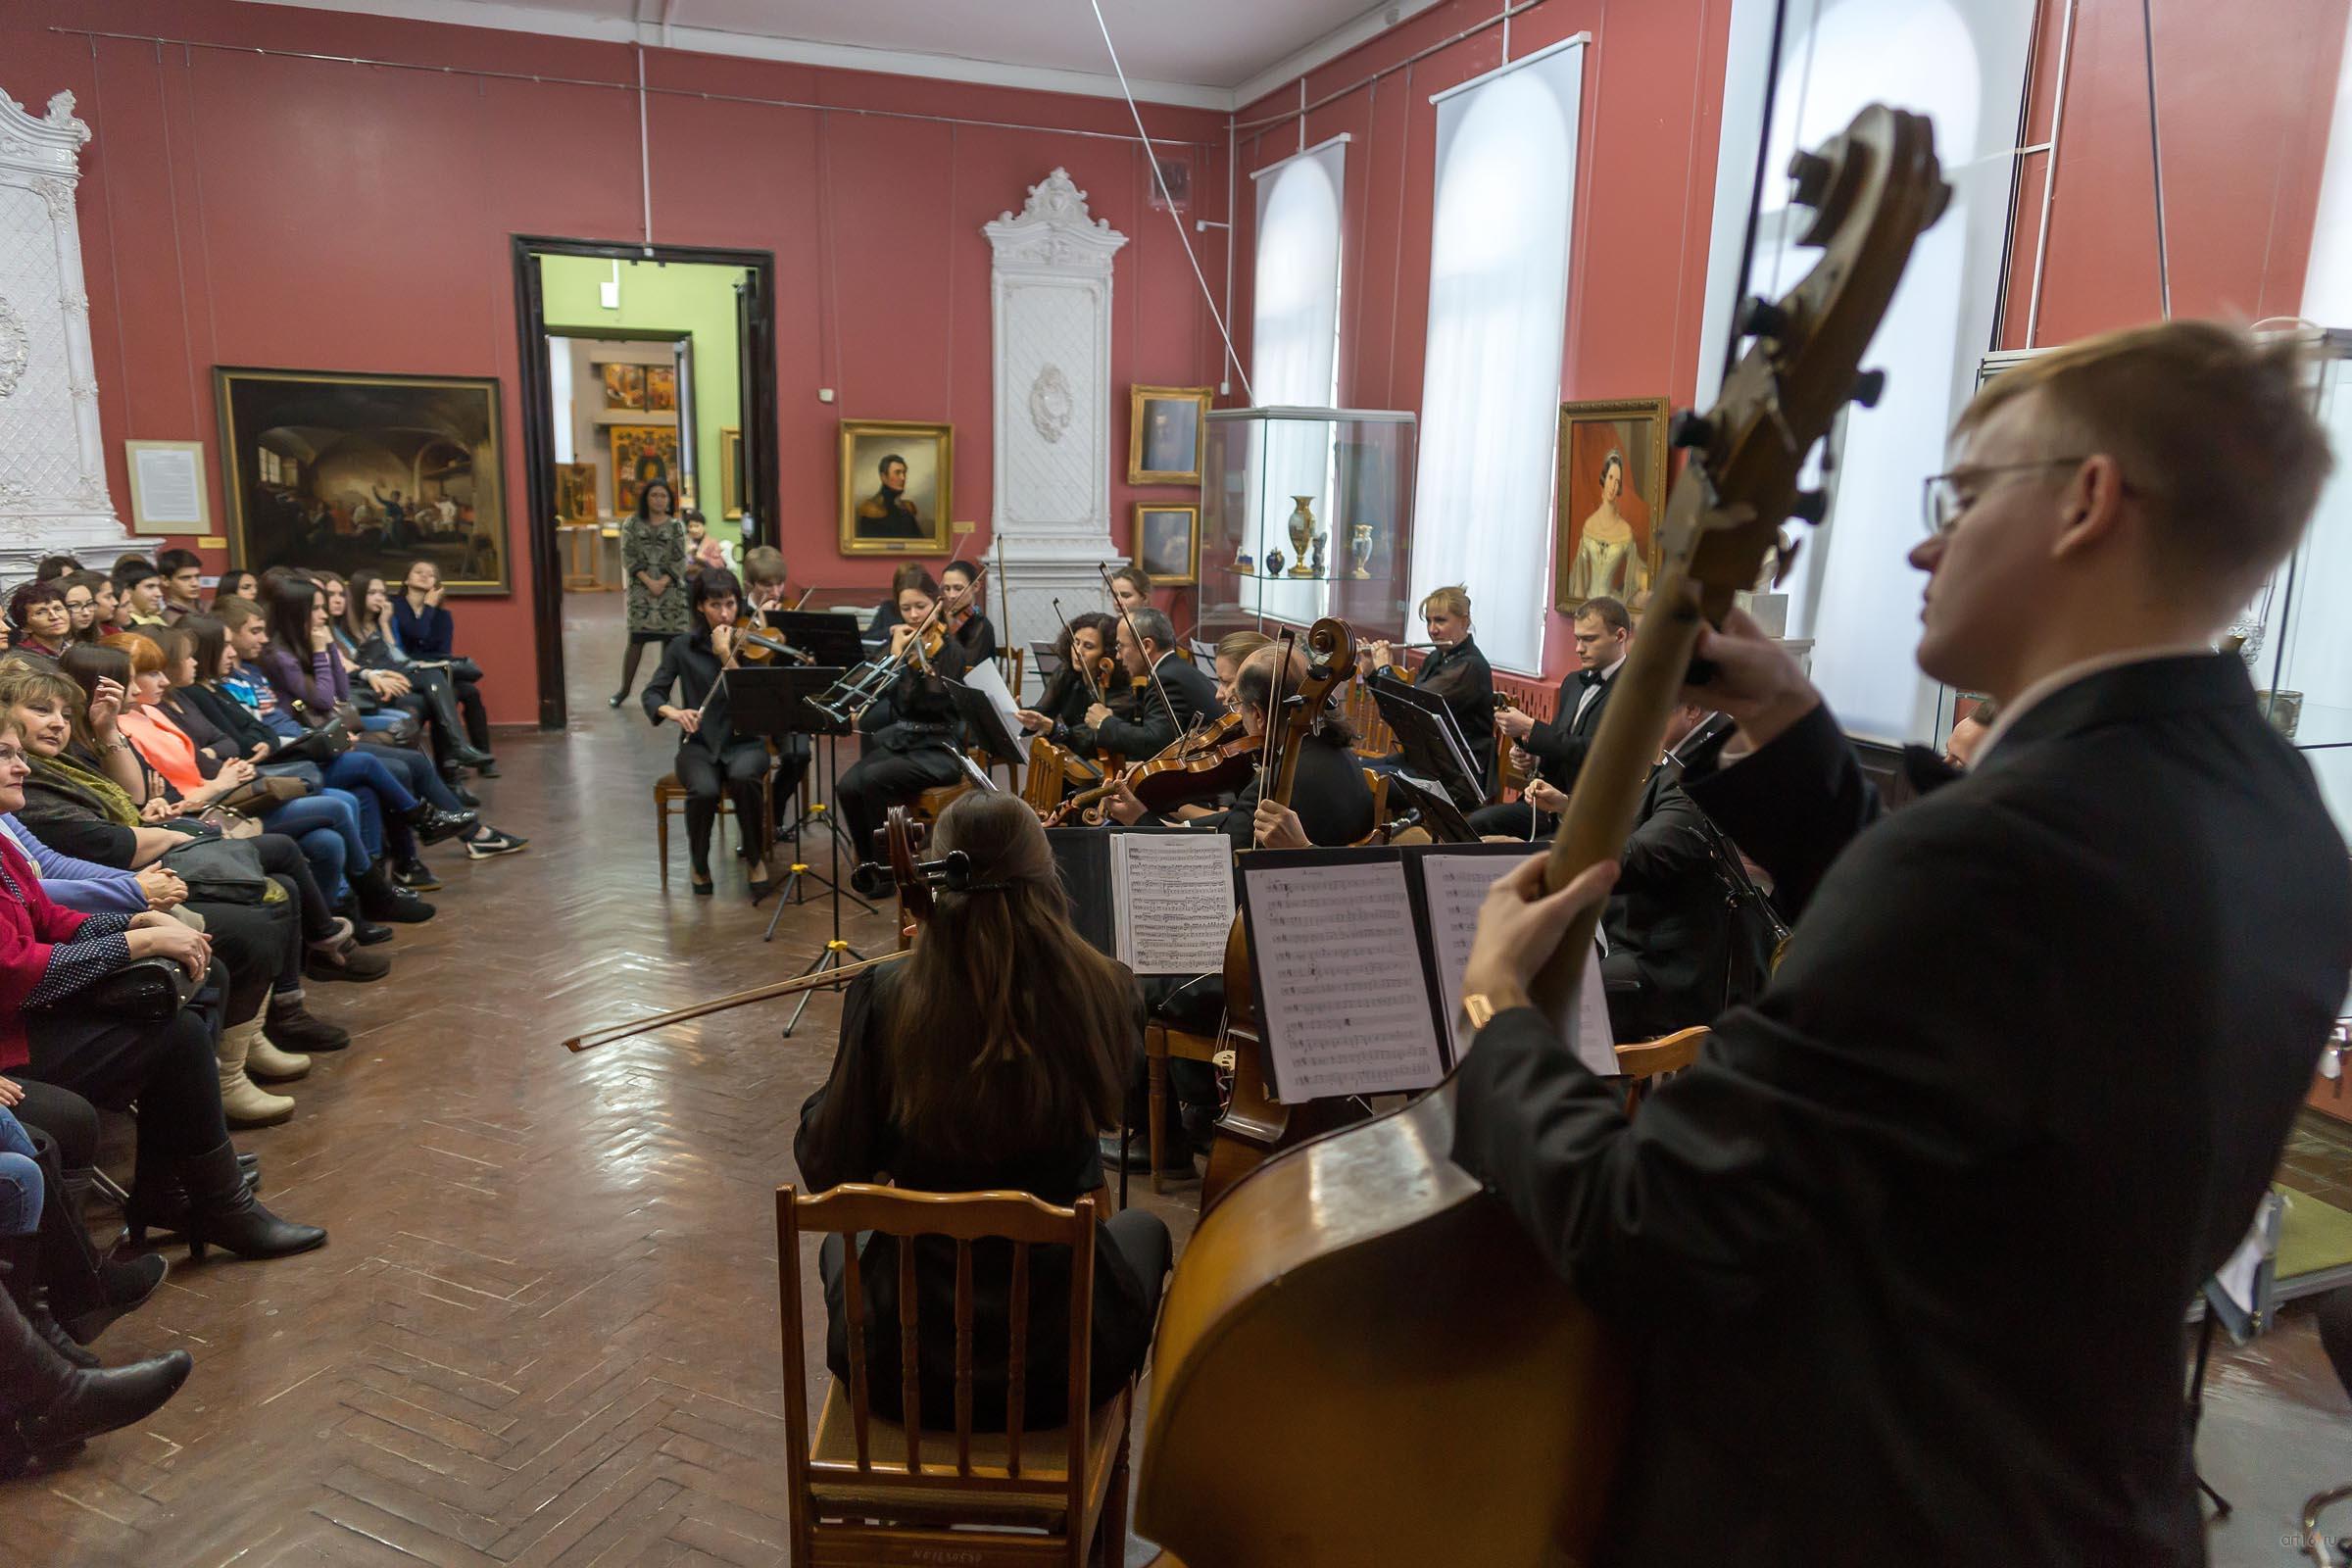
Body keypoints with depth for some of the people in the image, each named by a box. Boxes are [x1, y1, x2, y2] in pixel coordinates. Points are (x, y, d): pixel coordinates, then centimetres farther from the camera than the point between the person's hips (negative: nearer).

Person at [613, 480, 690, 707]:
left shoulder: (676, 527, 7)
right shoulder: (633, 525, 6)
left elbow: (680, 561, 2)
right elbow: (628, 558, 1)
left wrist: (663, 582, -11)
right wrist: (648, 581, -11)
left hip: (670, 589, 1)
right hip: (641, 589, -1)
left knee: (669, 640, -1)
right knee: (636, 639, -4)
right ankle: (624, 689, 7)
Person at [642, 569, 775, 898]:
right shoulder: (683, 646, 4)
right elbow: (652, 694, 2)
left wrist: (726, 655, -19)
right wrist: (672, 711, -19)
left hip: (745, 742, -1)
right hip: (699, 744, 1)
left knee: (744, 777, -36)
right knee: (704, 790, -33)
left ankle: (756, 860, -11)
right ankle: (700, 864, -2)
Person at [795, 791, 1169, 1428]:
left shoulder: (884, 999, -18)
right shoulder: (1106, 993, -16)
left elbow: (829, 1172, -7)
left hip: (900, 1357, 1)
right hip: (1062, 1355, 0)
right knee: (1143, 1229, 34)